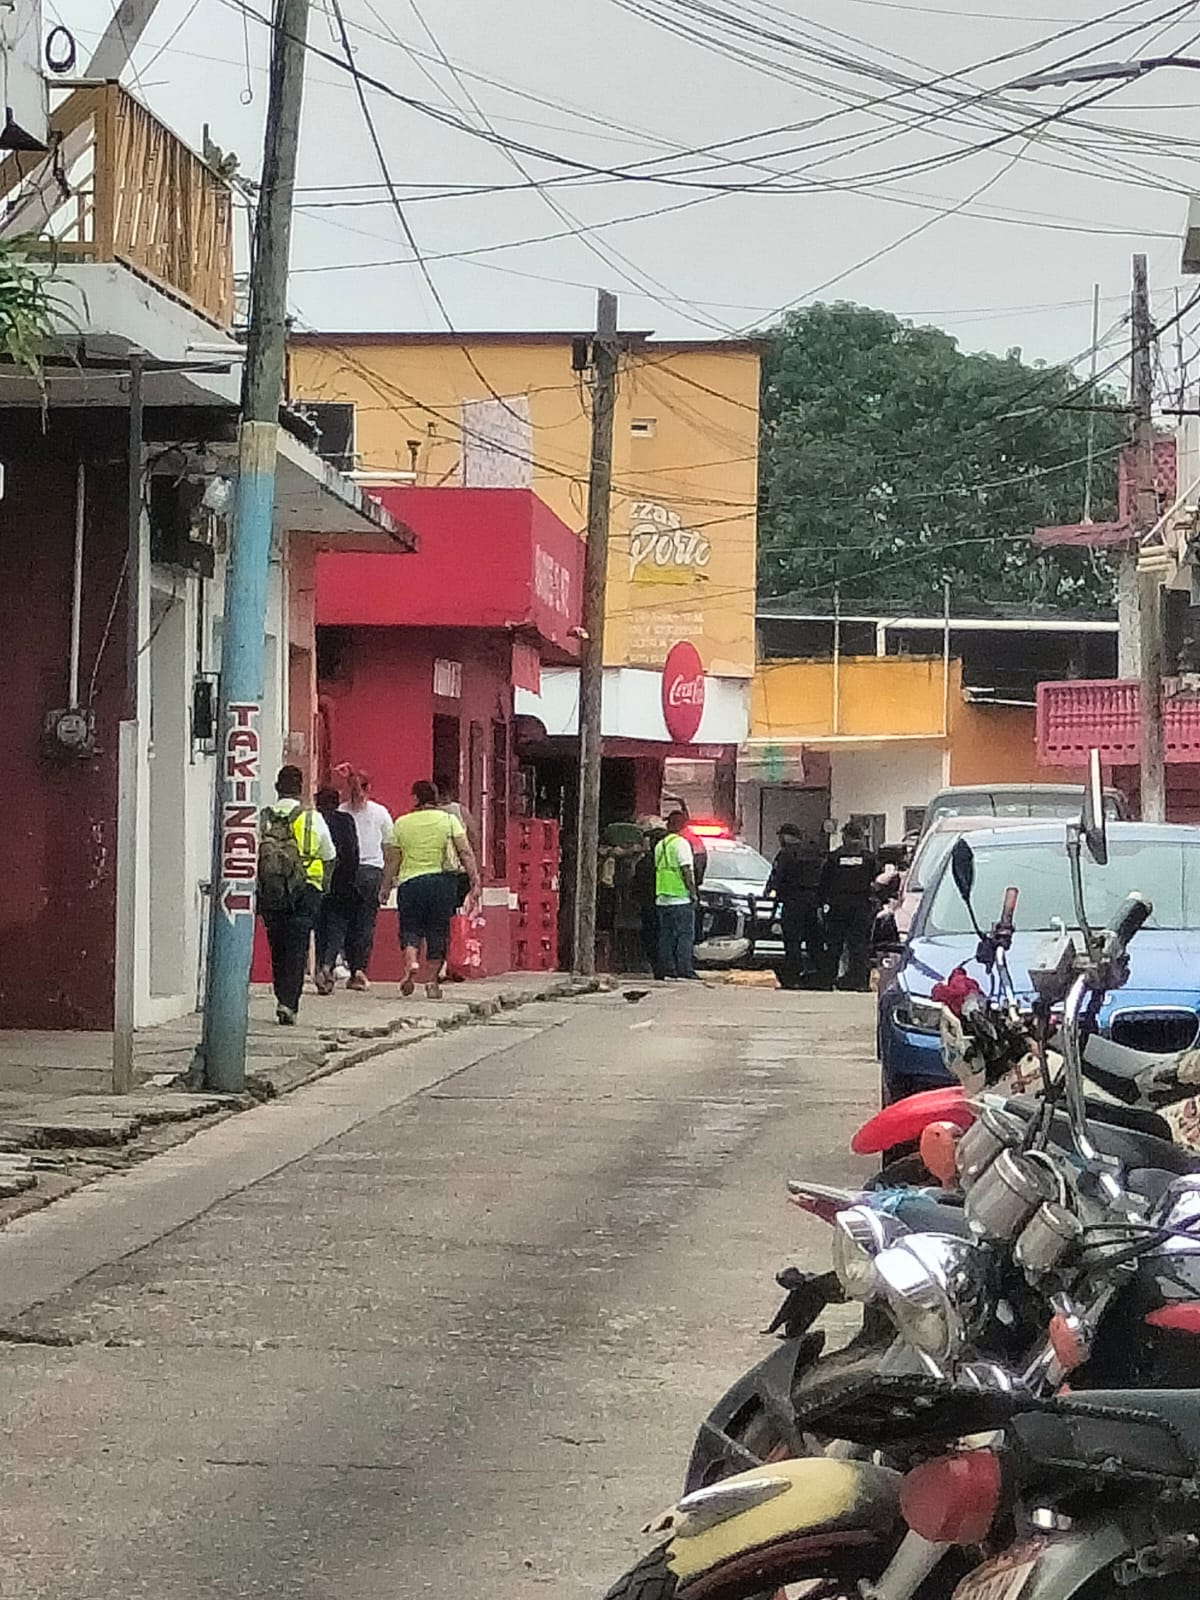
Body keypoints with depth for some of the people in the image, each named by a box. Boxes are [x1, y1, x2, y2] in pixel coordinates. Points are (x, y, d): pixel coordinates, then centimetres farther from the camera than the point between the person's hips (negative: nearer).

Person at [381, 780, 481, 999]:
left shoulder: (401, 824, 2)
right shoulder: (449, 820, 3)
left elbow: (392, 860, 5)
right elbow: (466, 853, -2)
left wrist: (385, 887, 15)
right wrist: (474, 879, 1)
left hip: (410, 881, -1)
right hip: (443, 881, 1)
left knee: (410, 928, 10)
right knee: (438, 931, 8)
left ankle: (411, 962, -17)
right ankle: (432, 980, 8)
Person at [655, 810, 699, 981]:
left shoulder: (660, 845, 14)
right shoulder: (681, 843, -9)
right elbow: (686, 871, -15)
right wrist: (693, 894, -10)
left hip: (662, 899, 7)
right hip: (680, 899, -7)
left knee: (666, 936, 8)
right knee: (685, 935, -5)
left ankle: (668, 970, 7)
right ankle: (684, 970, -9)